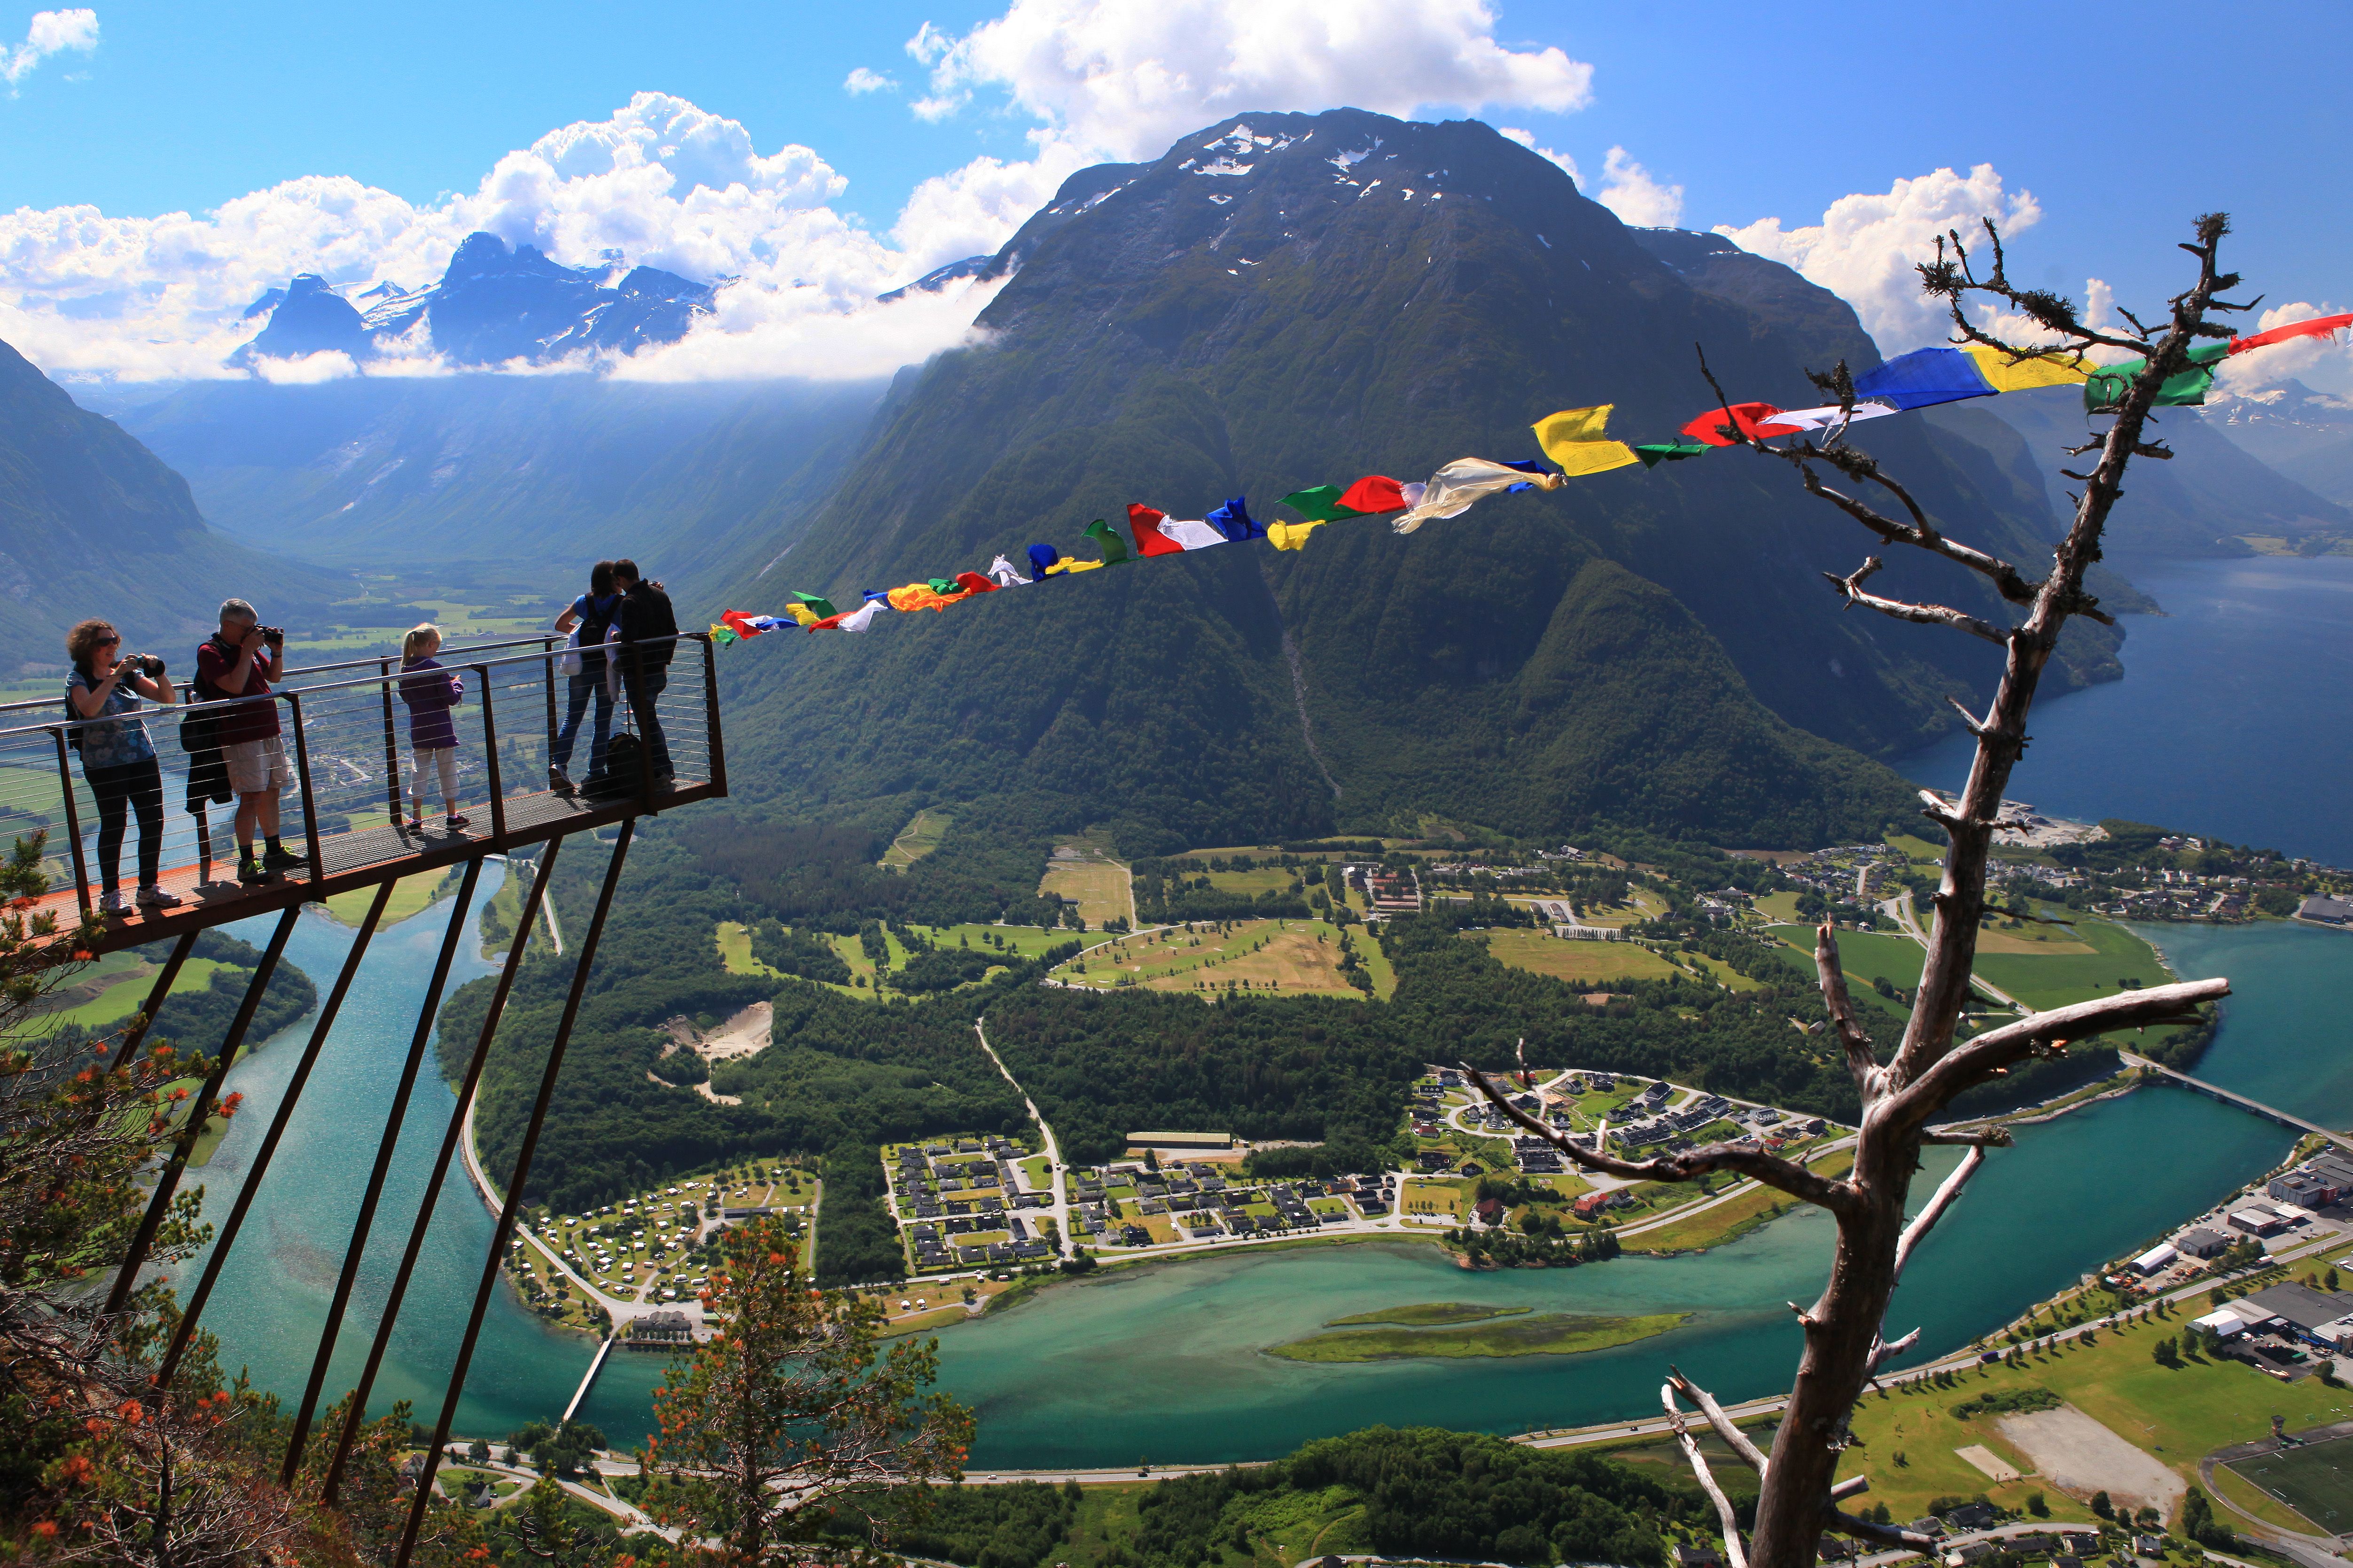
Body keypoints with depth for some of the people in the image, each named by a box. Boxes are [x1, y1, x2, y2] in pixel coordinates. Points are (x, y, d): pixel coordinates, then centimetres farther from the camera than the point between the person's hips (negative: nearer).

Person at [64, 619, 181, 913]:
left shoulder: (129, 673, 9)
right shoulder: (78, 678, -2)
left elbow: (168, 698, 4)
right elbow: (90, 708, -22)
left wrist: (158, 672, -11)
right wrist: (114, 677, -24)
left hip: (143, 757, 4)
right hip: (105, 763, -4)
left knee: (154, 821, 3)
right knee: (113, 825, -2)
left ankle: (149, 889, 14)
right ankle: (109, 894, 8)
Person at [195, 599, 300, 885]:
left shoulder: (250, 646, 13)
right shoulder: (209, 652, -9)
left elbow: (273, 676, 22)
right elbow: (235, 686, -22)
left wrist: (277, 651, 5)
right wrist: (248, 651, -19)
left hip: (269, 731, 8)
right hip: (241, 737, -8)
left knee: (271, 793, 13)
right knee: (252, 798, -10)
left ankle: (274, 853, 23)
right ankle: (246, 864, -5)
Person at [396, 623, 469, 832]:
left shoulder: (405, 670, 1)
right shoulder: (436, 669, -17)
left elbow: (405, 697, 14)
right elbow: (451, 699, -17)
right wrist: (458, 684, 1)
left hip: (418, 730, 5)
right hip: (441, 729, -5)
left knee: (418, 772, 12)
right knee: (448, 771, 7)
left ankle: (416, 819, 12)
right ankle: (452, 817, 14)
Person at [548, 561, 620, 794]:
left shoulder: (584, 602, 5)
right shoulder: (623, 604, -5)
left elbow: (559, 625, 13)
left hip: (581, 666, 2)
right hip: (608, 667, -2)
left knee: (572, 717, 7)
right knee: (603, 721, 6)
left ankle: (558, 763, -10)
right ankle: (596, 772, 7)